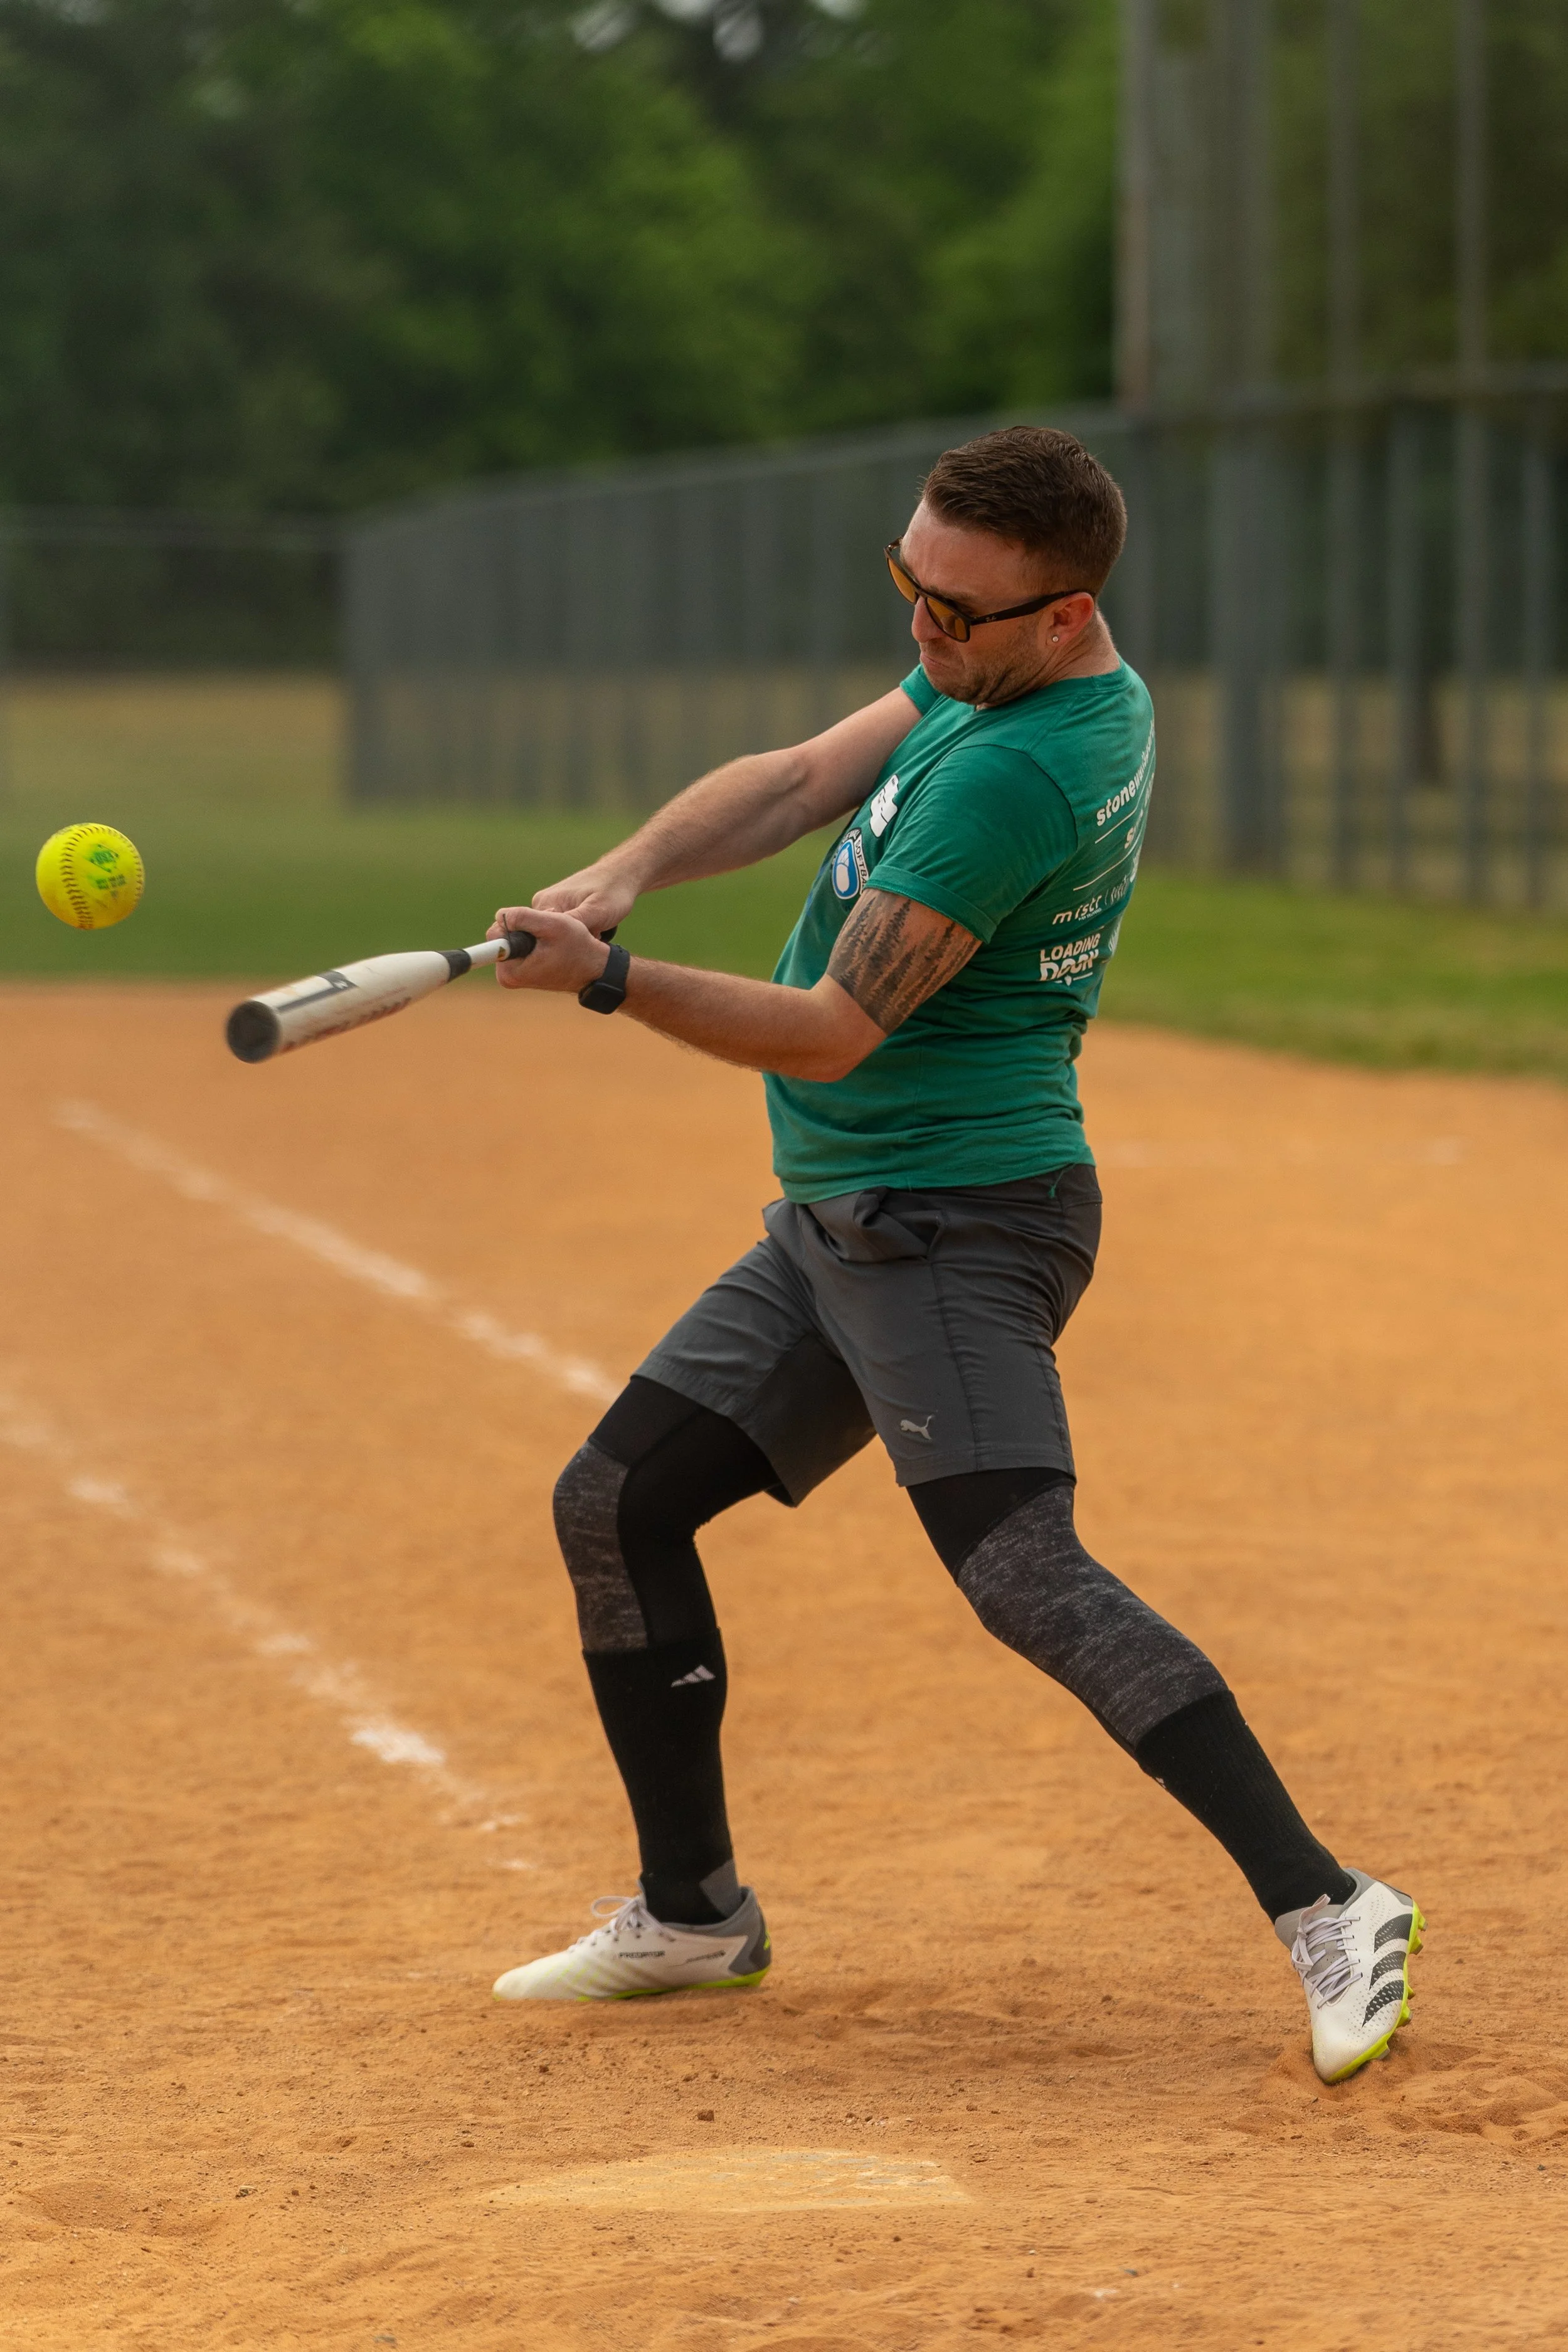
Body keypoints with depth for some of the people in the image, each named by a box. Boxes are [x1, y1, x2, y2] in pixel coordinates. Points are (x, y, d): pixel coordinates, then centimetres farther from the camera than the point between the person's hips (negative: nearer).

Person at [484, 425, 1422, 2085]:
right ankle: (694, 1911, 22)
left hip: (954, 1220, -10)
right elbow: (792, 786, 5)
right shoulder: (980, 676, 7)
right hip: (841, 1219, 10)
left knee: (1022, 1572, -23)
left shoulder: (1019, 775, -23)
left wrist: (610, 980, -25)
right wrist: (620, 874, -12)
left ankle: (1324, 1907, -24)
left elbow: (832, 1030, -22)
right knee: (615, 1503, 12)